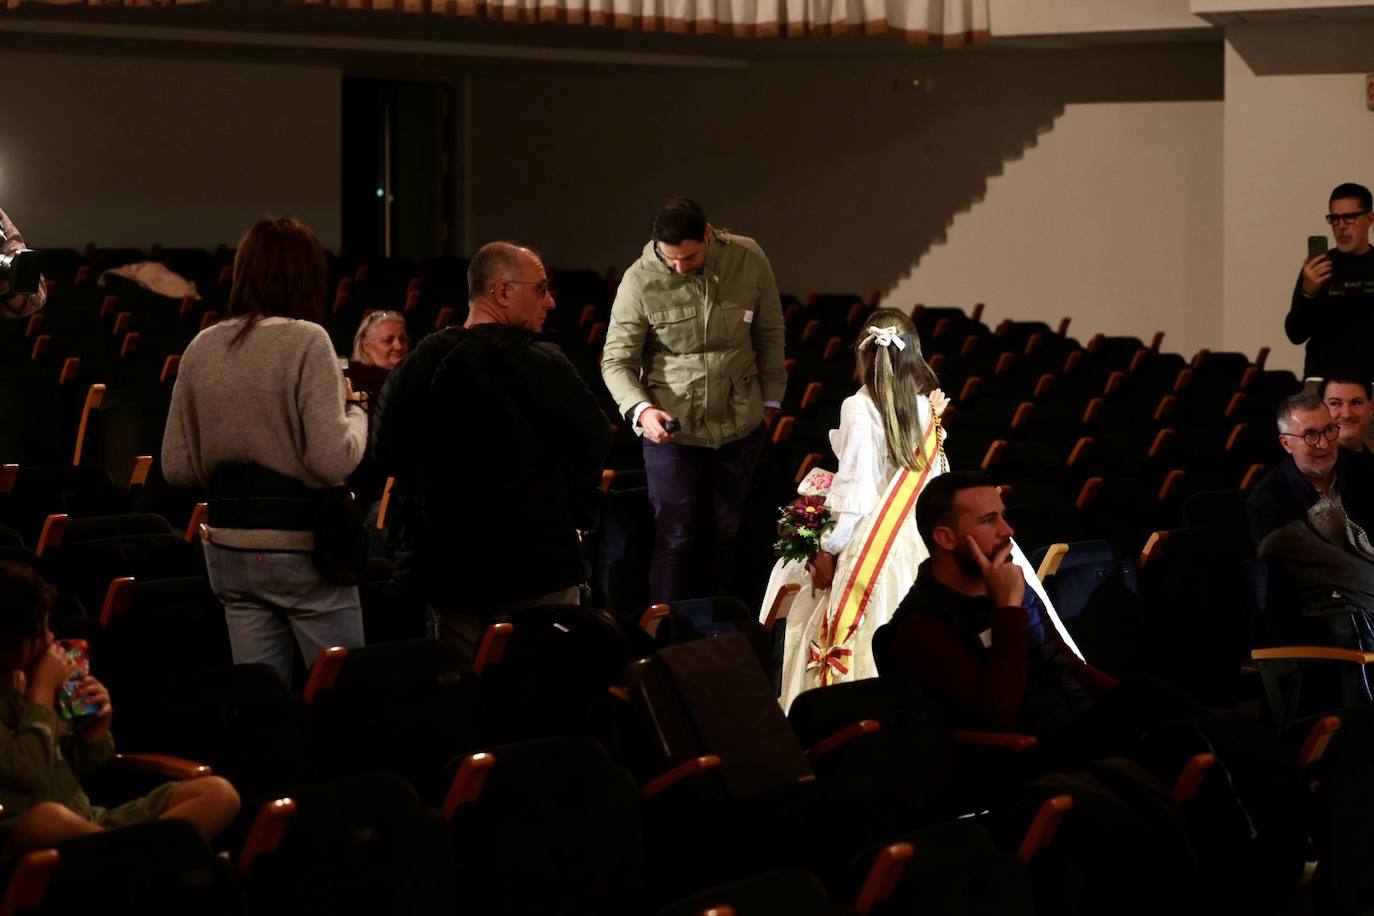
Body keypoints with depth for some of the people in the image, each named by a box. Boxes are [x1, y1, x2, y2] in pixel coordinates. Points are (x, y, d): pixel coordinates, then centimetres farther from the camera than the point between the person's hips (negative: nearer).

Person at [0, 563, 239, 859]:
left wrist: (97, 726, 0)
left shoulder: (31, 679, 11)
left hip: (87, 822, 7)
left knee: (218, 793, -6)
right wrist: (43, 691, -12)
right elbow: (27, 771, -22)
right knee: (47, 818, -45)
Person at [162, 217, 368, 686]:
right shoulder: (306, 341, -12)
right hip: (302, 548, -6)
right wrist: (356, 409, -1)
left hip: (228, 550, 6)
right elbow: (334, 461, -19)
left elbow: (176, 467, 8)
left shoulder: (202, 347, 5)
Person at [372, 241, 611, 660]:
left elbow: (387, 449, 9)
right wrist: (577, 514, 4)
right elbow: (593, 439, -10)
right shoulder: (536, 362, -13)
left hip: (444, 570, 6)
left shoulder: (417, 364, 5)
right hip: (536, 569, -6)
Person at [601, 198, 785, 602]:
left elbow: (770, 334, 6)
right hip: (671, 427, -3)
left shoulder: (748, 259, -9)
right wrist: (640, 409, -25)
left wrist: (771, 401, 9)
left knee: (730, 531, 13)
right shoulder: (640, 281, -15)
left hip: (740, 422, 3)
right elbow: (617, 360, -8)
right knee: (674, 537, 0)